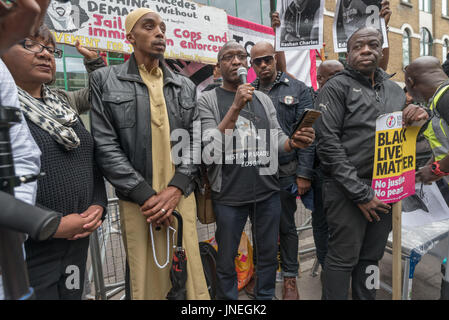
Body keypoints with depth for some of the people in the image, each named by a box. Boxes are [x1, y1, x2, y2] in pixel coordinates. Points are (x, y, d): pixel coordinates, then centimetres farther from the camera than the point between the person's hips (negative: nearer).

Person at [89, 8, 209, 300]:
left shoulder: (186, 87, 12)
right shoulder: (104, 81, 2)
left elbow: (196, 141, 6)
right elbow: (105, 146, -5)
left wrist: (174, 189, -8)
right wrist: (146, 195, -11)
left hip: (180, 196, 3)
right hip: (137, 200, -2)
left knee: (191, 274, 8)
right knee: (146, 280, 10)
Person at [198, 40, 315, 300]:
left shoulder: (263, 99, 11)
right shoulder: (208, 100, -1)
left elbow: (277, 139, 9)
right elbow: (211, 148, -13)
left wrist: (294, 142, -14)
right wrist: (236, 107, -20)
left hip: (268, 192, 4)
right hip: (229, 195, -3)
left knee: (268, 254, 18)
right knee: (226, 262, 11)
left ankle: (265, 297, 41)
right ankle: (229, 299, 36)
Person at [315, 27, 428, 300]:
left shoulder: (395, 90, 14)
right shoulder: (336, 87, -5)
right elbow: (328, 143, -14)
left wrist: (419, 118, -4)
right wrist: (360, 193, -16)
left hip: (385, 190, 6)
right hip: (347, 191, -5)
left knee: (371, 257, 17)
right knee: (343, 259, 4)